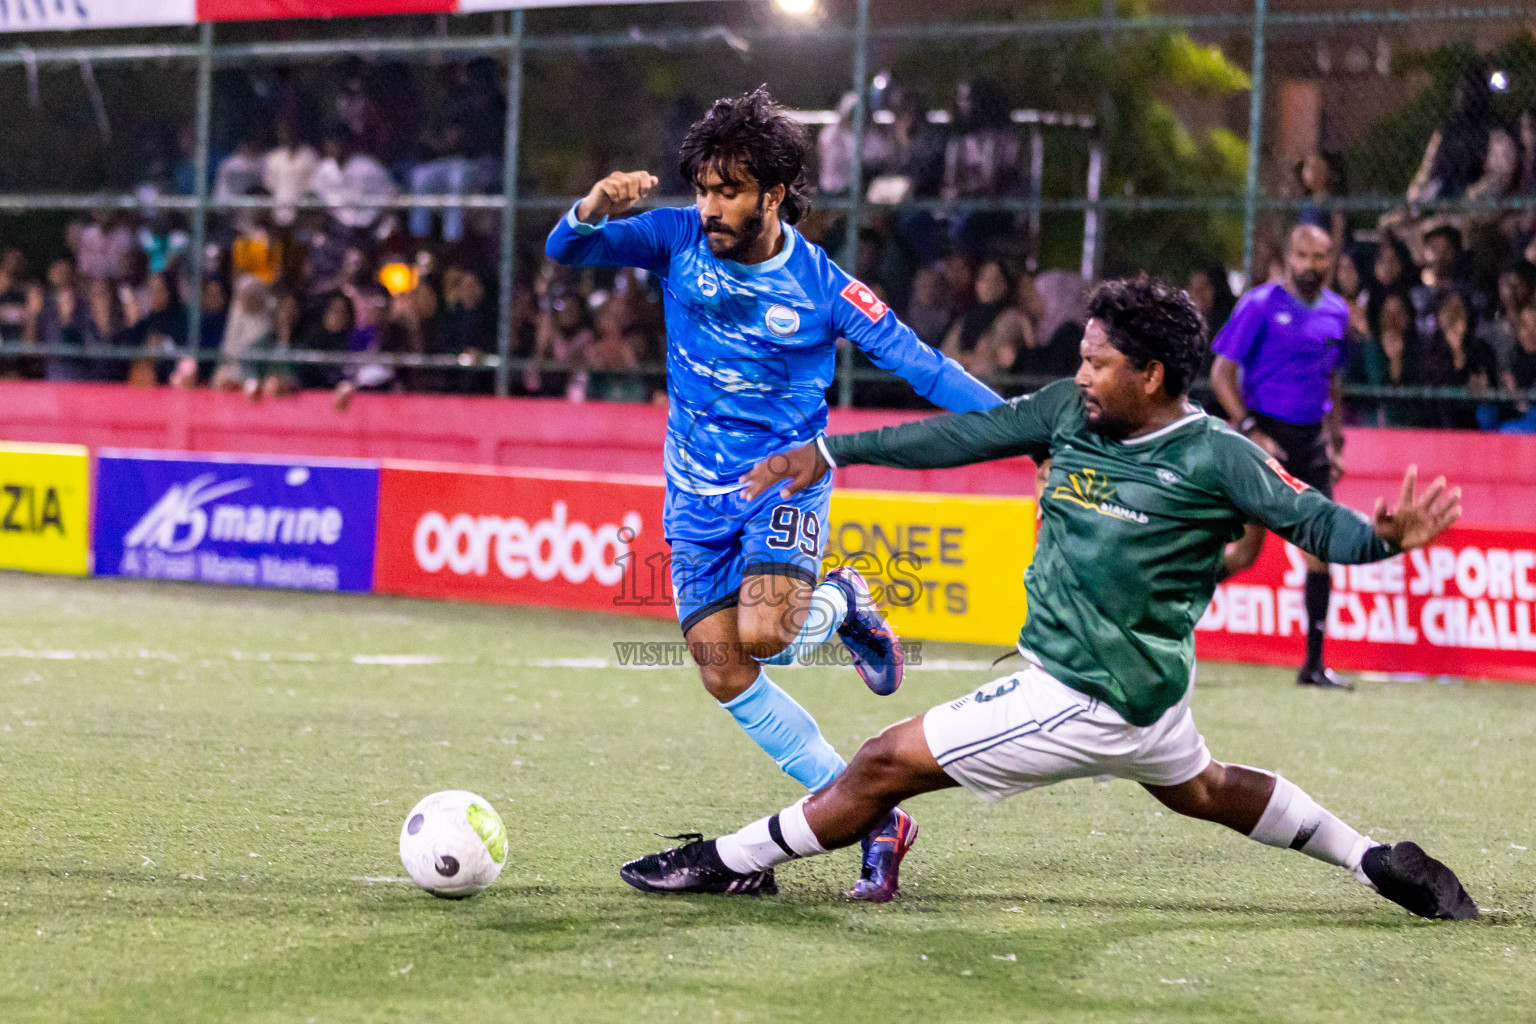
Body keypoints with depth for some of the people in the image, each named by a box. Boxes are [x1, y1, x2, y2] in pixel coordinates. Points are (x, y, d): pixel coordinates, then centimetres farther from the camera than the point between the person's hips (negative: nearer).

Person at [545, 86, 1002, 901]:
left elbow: (917, 362, -10)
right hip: (699, 493, 4)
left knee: (764, 634, -30)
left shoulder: (821, 285, -11)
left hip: (786, 479, -3)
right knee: (726, 679, -5)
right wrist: (593, 210, -33)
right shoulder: (678, 240, -5)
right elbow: (565, 251, -9)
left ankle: (842, 606, 7)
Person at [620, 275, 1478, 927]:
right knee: (1199, 789, 32)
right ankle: (1377, 862, 41)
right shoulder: (1072, 412, -1)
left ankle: (737, 861, 16)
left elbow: (1316, 521, -20)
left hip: (1087, 702, -9)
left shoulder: (1214, 457, -19)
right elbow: (965, 434, 2)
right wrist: (829, 452, 1)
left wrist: (1385, 536, -41)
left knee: (888, 763, -2)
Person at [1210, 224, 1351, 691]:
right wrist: (1252, 432, -15)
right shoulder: (1260, 305, -7)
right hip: (1265, 434, -6)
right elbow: (1221, 374, -8)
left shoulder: (1336, 312, 11)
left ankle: (1314, 664, 3)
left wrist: (1335, 442, 16)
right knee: (1244, 552, -10)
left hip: (1310, 441, 6)